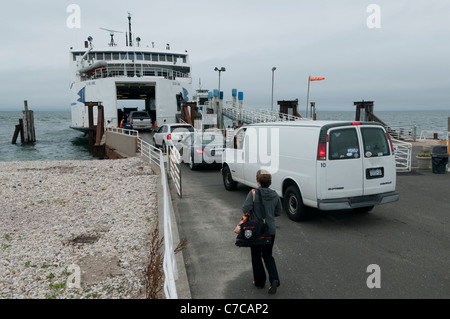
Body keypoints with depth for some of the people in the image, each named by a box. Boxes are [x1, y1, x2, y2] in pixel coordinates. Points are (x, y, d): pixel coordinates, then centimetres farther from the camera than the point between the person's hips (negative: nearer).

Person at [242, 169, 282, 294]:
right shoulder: (275, 195, -3)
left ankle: (259, 282, 25)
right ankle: (274, 279, 1)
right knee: (268, 256, 19)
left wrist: (255, 211, -2)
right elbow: (278, 213, 5)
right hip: (270, 231, 4)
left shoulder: (253, 193, -17)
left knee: (256, 256, 15)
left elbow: (245, 209, -23)